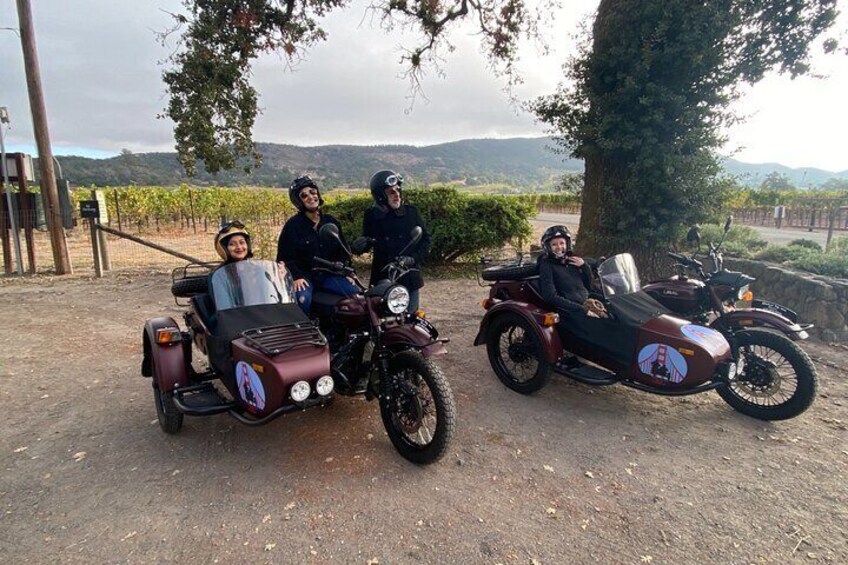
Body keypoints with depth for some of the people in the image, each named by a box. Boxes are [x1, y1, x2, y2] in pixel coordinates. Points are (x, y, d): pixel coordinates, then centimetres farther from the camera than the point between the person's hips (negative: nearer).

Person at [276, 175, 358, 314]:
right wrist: (296, 277, -18)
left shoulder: (331, 222, 11)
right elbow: (284, 256, -5)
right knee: (302, 299, -35)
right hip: (304, 275, -4)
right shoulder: (293, 225, -2)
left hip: (329, 274, 4)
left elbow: (342, 250, 17)